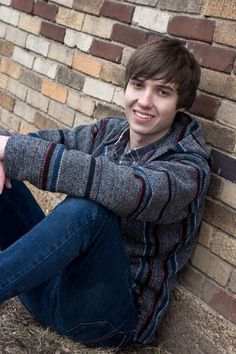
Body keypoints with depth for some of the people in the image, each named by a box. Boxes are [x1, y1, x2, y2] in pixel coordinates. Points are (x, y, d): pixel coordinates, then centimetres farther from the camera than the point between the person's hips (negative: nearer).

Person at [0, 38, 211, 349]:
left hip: (110, 314, -6)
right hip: (54, 278, 6)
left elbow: (127, 189, -33)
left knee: (87, 209, -35)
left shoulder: (188, 168, -13)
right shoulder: (109, 131, 5)